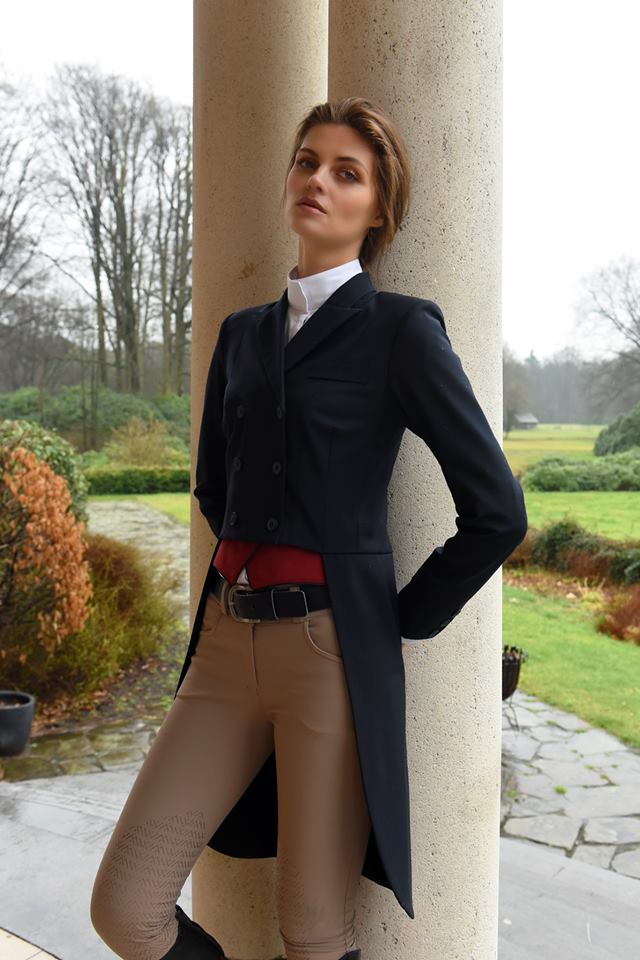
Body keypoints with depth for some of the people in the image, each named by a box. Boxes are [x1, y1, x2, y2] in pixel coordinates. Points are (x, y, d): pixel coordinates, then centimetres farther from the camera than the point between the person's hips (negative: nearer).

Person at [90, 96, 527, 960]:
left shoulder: (400, 329, -4)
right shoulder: (243, 332, 13)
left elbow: (497, 511, -7)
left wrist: (406, 622, -1)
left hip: (334, 646, -5)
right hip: (228, 639, 5)